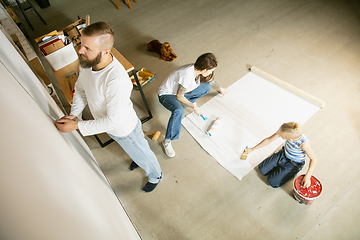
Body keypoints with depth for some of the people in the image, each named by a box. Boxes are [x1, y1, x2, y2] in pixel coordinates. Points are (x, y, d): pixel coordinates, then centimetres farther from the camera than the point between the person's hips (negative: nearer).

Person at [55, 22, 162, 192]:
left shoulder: (116, 81, -43)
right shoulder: (87, 62, -17)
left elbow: (114, 121, -34)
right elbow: (80, 88, 1)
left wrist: (77, 126, -28)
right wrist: (73, 114, -13)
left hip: (124, 129, -7)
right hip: (109, 126, 7)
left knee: (142, 155, 23)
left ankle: (155, 176, 54)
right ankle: (137, 158, 70)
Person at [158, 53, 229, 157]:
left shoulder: (197, 69, -11)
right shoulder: (187, 76, -37)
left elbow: (209, 80, 12)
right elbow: (179, 97, -25)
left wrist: (220, 88, 28)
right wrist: (194, 107, -16)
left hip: (181, 90, 8)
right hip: (167, 94, -7)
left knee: (207, 87, -3)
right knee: (179, 111, -39)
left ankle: (190, 100, 22)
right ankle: (167, 141, -25)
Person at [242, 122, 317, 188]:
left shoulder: (304, 143, -39)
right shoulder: (286, 130, -26)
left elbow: (314, 159, -22)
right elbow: (269, 140, -13)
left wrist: (307, 176, -30)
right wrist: (252, 149, -8)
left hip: (294, 164, -4)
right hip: (283, 154, 4)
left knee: (272, 182, -9)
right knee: (262, 170, -1)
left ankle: (291, 172, 14)